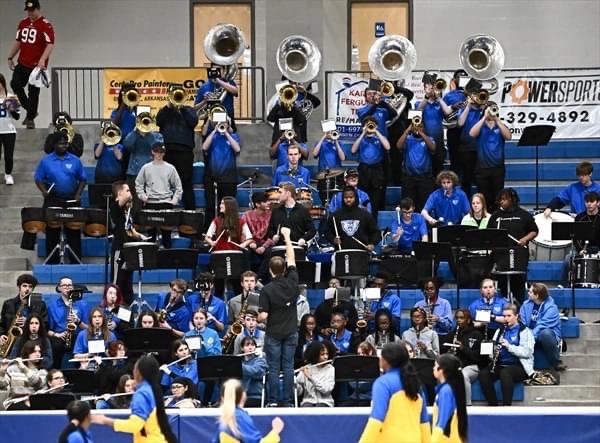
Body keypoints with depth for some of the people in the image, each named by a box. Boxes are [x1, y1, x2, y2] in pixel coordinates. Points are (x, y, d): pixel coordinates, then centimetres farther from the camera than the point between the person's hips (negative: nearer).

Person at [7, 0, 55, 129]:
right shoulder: (23, 24, 11)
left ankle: (30, 119, 8)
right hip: (22, 64, 6)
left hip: (37, 65, -6)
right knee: (15, 84, -4)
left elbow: (50, 44, -18)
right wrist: (10, 57, 17)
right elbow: (18, 42, 21)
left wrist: (42, 60, -29)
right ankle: (29, 110, 14)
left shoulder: (46, 25, -11)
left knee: (33, 92, -2)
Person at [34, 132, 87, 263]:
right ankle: (52, 261, 11)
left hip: (71, 200, 1)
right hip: (53, 200, -1)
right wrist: (44, 191, -14)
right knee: (52, 232, 4)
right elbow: (38, 179, 3)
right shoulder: (46, 161, 0)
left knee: (74, 232, 3)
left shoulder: (75, 161, 4)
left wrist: (78, 194, -5)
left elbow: (82, 179, 8)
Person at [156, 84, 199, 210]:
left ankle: (190, 210, -3)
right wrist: (168, 106, -5)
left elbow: (193, 122, -4)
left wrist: (182, 108, -4)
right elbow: (158, 121, -2)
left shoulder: (188, 110, 16)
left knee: (186, 183, -3)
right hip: (167, 150, 2)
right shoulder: (165, 110, 18)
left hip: (185, 151, -2)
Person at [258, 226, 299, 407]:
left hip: (273, 333, -3)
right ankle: (288, 401, 5)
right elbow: (292, 260, 10)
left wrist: (259, 316, 9)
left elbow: (263, 316, -15)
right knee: (288, 367, 6)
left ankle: (273, 401, 3)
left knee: (273, 368, 2)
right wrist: (287, 238, 18)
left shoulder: (267, 289, -14)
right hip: (291, 332, 3)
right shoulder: (292, 282, -5)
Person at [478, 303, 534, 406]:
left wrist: (509, 346, -21)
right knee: (483, 373, -23)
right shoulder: (500, 331, 19)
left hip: (519, 366, -5)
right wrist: (493, 352, -7)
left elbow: (528, 352, -11)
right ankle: (493, 405, -19)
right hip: (501, 365, 6)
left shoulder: (525, 331, 0)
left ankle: (506, 406, -33)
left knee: (505, 373, -37)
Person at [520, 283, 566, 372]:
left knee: (545, 333, -41)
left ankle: (556, 362, -25)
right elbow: (521, 322, -6)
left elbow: (542, 326, -25)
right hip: (530, 335, 4)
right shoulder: (526, 304, 2)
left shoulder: (551, 308, -16)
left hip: (549, 335, -4)